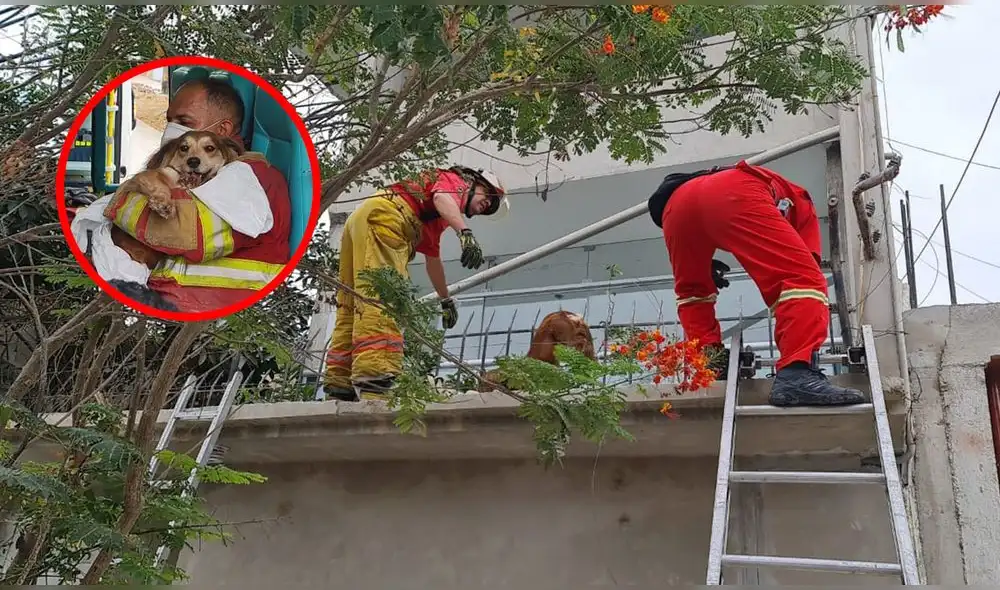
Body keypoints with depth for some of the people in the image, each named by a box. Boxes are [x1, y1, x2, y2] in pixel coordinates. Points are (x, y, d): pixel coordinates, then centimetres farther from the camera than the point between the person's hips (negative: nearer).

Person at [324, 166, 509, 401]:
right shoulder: (456, 179, 13)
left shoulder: (436, 221, 38)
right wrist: (465, 232, -30)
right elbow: (441, 197, -12)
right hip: (381, 217, -10)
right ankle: (373, 382, -38)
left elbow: (433, 260, 48)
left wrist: (446, 300, 58)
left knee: (352, 311, 4)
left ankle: (339, 387, 0)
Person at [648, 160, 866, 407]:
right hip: (734, 195, -5)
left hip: (676, 202, 5)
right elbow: (804, 271, 28)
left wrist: (703, 262, 33)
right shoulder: (798, 200, 38)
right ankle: (796, 375, -24)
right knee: (803, 278, -6)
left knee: (691, 289, 28)